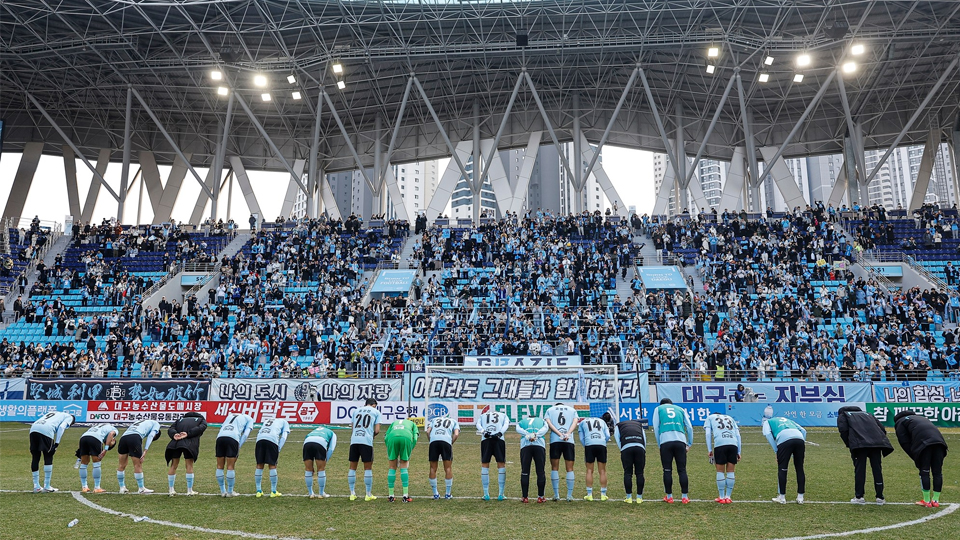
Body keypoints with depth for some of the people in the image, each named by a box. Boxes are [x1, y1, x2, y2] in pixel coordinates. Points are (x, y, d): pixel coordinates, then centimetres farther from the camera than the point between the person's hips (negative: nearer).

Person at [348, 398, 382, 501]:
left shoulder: (356, 411, 23)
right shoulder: (376, 412, 13)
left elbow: (352, 426, 18)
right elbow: (377, 431, 5)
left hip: (354, 440, 3)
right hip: (366, 441, -3)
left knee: (352, 467, 11)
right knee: (368, 468, 5)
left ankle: (352, 494, 13)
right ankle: (368, 494, 8)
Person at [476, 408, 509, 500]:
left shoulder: (483, 416, 29)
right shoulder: (504, 416, 28)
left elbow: (478, 425, 8)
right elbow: (506, 424, 6)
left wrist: (484, 432, -7)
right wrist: (500, 433, -8)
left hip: (485, 440, 1)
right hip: (499, 440, 0)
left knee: (484, 465, 10)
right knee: (501, 465, 8)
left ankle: (486, 494, 9)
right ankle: (501, 494, 7)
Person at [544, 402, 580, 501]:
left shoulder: (550, 410, 19)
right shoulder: (572, 410, 21)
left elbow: (549, 424, 2)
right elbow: (575, 422, 3)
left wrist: (560, 435, -7)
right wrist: (568, 434, -9)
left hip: (555, 441, 0)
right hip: (569, 441, 0)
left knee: (554, 468, 8)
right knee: (570, 468, 6)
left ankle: (556, 494, 6)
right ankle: (569, 495, 5)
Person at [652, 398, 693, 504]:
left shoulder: (658, 409, 21)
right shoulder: (680, 409, 25)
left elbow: (656, 427, 11)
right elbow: (689, 427, 17)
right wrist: (689, 444, 22)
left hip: (665, 441, -1)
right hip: (680, 441, 1)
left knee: (667, 470, 5)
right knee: (682, 470, 5)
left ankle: (669, 496, 10)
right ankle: (684, 496, 6)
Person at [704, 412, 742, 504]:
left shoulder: (710, 418, 25)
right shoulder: (730, 418, 34)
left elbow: (708, 434, 11)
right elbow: (738, 435, 24)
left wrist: (709, 450, 8)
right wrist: (739, 452, 21)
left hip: (720, 444, -3)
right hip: (733, 444, 3)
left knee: (720, 471, 6)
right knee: (730, 471, 10)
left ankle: (721, 497, 11)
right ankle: (728, 497, 14)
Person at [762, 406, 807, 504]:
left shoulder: (767, 422, 26)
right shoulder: (787, 419, 40)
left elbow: (768, 434, 4)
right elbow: (803, 431, 28)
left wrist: (776, 450, 5)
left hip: (784, 439, -4)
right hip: (800, 438, 4)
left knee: (782, 469, 7)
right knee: (800, 469, 15)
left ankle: (782, 497, 12)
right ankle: (800, 497, 19)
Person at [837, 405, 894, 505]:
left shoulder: (842, 415, 24)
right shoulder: (867, 414, 37)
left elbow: (843, 430, 3)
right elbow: (882, 428, 23)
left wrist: (848, 444, 11)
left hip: (859, 443, -4)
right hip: (876, 443, 4)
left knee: (859, 469, 1)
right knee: (877, 469, 10)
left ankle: (859, 497, 3)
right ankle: (880, 497, 14)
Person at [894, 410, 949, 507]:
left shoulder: (900, 422, 21)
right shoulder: (922, 418, 40)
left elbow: (904, 442, 9)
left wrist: (915, 458, 12)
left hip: (924, 443, -6)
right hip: (939, 440, 6)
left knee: (924, 472, 4)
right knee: (937, 472, 11)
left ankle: (927, 501, 9)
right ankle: (935, 500, 17)